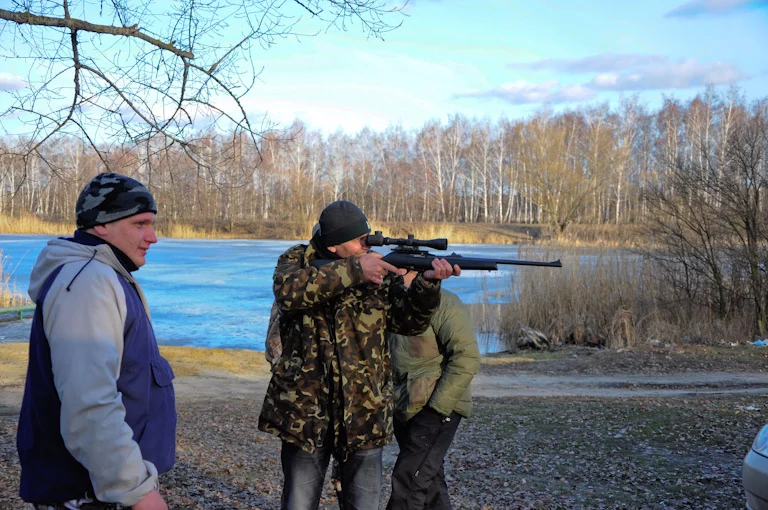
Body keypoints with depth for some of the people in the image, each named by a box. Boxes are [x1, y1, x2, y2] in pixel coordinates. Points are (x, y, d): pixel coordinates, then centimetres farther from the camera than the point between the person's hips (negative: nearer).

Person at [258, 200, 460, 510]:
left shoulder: (380, 270, 2)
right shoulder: (296, 261, -2)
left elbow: (409, 321, -6)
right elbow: (289, 291, -25)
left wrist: (427, 283, -25)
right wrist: (354, 270, -29)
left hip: (364, 414, 2)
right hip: (304, 413, -1)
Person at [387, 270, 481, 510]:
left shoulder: (443, 303, -11)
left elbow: (466, 358, -18)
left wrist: (437, 405, -19)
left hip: (436, 409, -8)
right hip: (404, 410, 8)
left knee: (408, 485, -12)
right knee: (429, 482, 16)